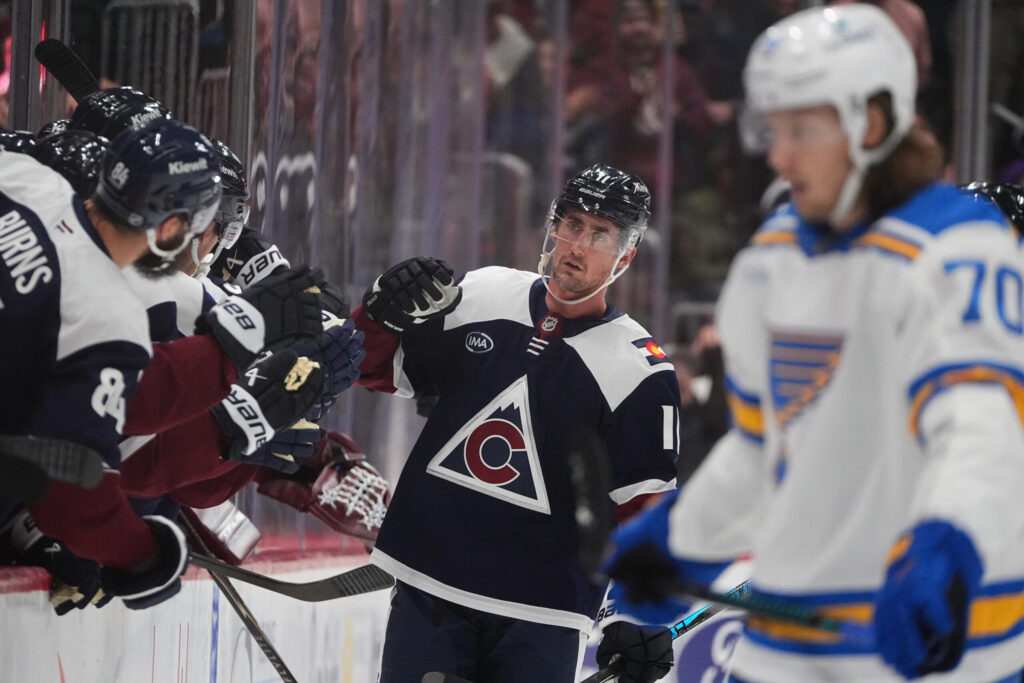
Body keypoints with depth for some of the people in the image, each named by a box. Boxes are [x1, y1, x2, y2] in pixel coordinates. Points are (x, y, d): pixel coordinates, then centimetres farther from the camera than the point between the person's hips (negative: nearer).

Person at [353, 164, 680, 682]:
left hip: (539, 621, -3)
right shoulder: (482, 297, 5)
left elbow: (640, 512, -5)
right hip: (427, 589, 3)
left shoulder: (641, 373, -5)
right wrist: (383, 314, -6)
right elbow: (378, 369, 15)